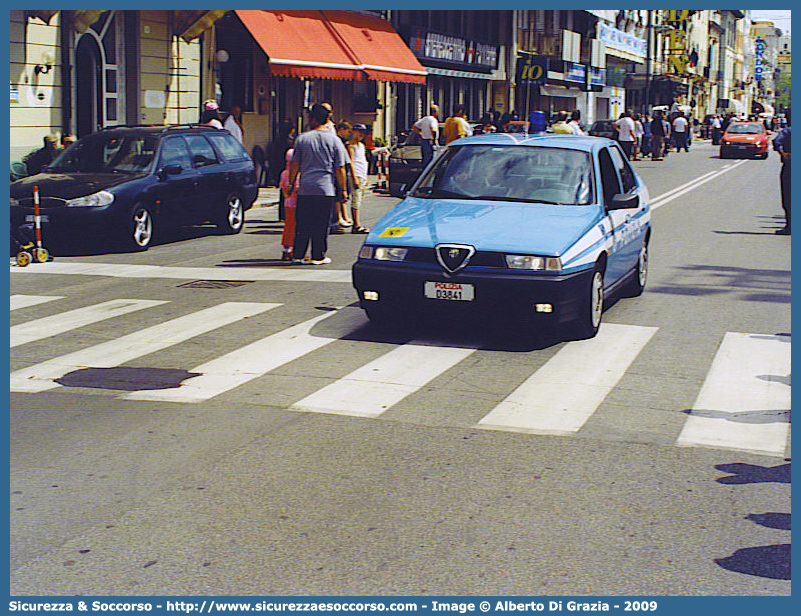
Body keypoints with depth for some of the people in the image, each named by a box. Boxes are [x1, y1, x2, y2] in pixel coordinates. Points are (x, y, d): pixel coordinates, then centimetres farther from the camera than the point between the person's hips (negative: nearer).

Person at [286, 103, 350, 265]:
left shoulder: (302, 138, 2)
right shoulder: (334, 140, 0)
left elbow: (294, 164, 5)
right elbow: (340, 168, -2)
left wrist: (291, 184, 15)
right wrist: (343, 189, 4)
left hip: (305, 187, 1)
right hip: (326, 189, -1)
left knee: (302, 224, 8)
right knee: (321, 224, 4)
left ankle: (297, 255, 10)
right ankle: (318, 256, 6)